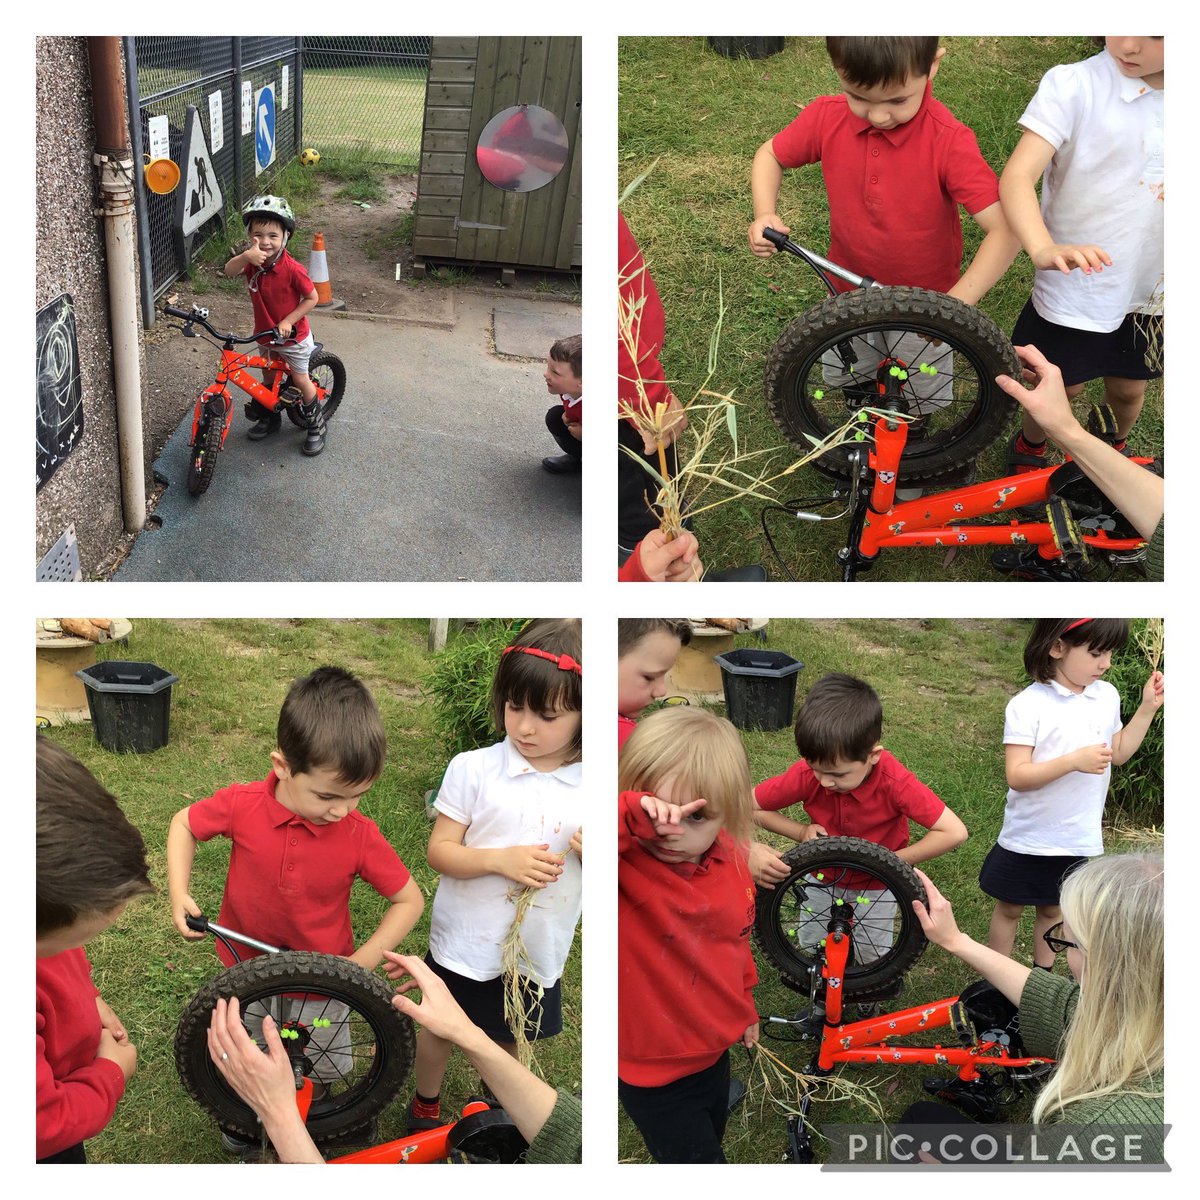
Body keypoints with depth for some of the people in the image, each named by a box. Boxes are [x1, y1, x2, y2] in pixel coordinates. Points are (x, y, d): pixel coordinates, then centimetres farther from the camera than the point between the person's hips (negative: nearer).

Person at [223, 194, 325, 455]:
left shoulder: (292, 269, -27)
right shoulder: (252, 261, -15)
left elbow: (312, 298, -18)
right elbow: (229, 272, -34)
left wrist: (288, 321, -25)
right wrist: (246, 257, -54)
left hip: (293, 336, -5)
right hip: (265, 335, 5)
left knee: (300, 379, 8)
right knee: (269, 377, 21)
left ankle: (315, 425, 27)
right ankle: (270, 418, 43)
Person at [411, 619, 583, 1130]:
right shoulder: (474, 768, -16)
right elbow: (439, 850, -13)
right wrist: (500, 860, -28)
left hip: (538, 949, 2)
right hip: (465, 943, -1)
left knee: (510, 1035, 24)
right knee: (439, 1029, 21)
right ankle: (425, 1103, 50)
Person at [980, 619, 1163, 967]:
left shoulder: (1107, 696, -2)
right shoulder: (1028, 706, -20)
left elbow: (1118, 753, 11)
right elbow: (1017, 776, -24)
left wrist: (1148, 708, 1)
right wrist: (1074, 761, -33)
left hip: (1079, 839, 5)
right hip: (1028, 840, -4)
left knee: (1053, 909, 21)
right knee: (1009, 909, 14)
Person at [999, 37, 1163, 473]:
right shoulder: (1073, 85, -21)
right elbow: (1017, 176, -31)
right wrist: (1044, 249, -48)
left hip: (1150, 289, 4)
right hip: (1076, 286, -3)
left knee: (1128, 388, 20)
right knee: (1060, 388, 14)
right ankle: (1029, 447, 46)